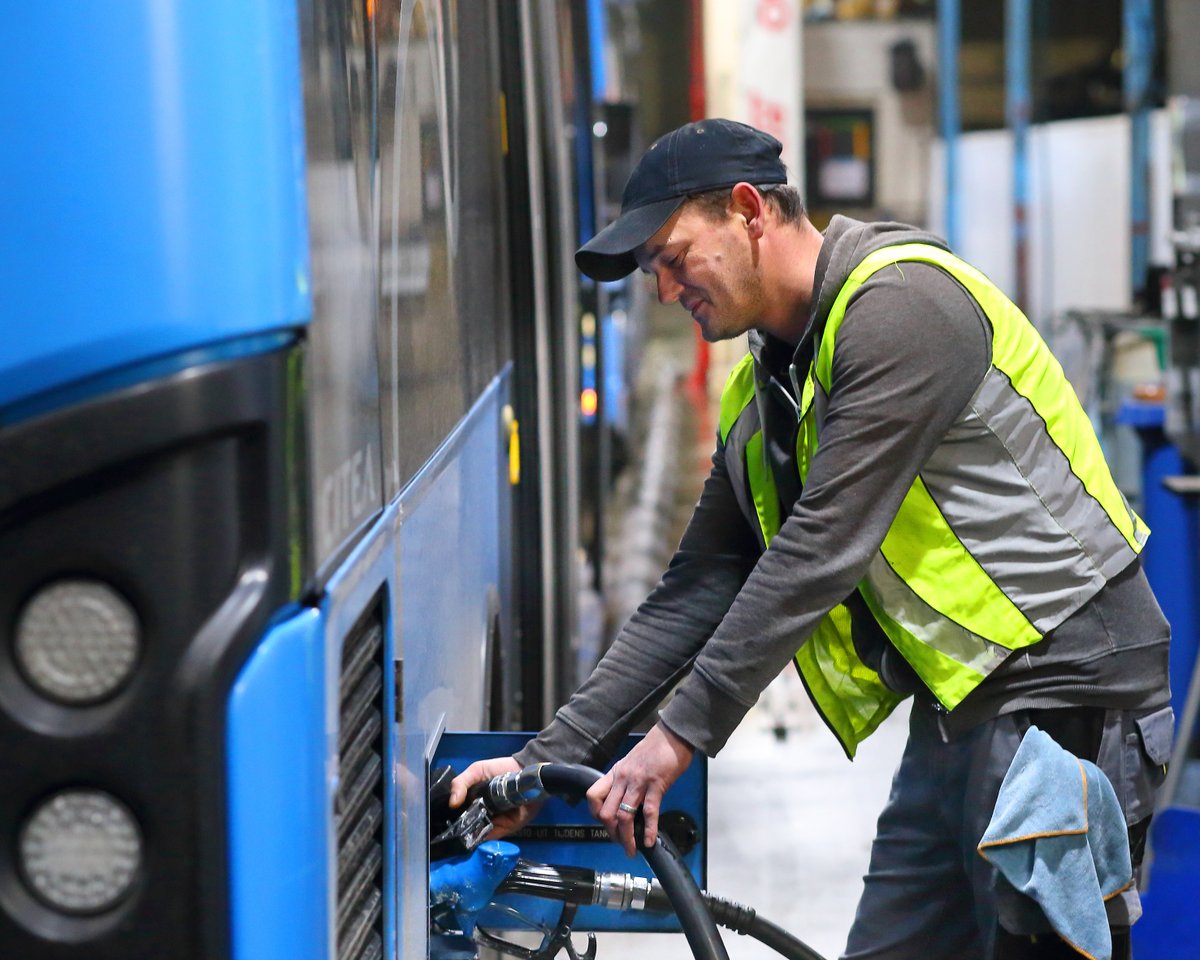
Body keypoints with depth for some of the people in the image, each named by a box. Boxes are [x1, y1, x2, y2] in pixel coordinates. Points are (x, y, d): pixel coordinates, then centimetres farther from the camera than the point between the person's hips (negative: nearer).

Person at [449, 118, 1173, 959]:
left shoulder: (901, 303, -14)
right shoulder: (759, 397, 15)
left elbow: (824, 550, -20)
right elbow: (695, 597, 16)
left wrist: (682, 734, -18)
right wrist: (547, 759, 8)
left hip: (1064, 689, -9)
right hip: (958, 703, 9)